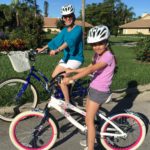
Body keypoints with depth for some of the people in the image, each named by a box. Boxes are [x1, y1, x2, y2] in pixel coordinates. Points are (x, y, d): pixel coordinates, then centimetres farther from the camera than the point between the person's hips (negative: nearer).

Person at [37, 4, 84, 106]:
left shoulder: (78, 29, -15)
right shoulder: (65, 30, 9)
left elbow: (70, 41, -31)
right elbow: (55, 40, 9)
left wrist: (57, 50, -43)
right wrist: (42, 49, 2)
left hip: (76, 58, -8)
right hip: (66, 57, 8)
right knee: (54, 76, 4)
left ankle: (68, 103, -4)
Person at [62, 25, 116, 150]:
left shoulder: (108, 56, -21)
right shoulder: (98, 55, 8)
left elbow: (91, 70, -32)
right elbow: (90, 68, 17)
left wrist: (71, 78, -38)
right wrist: (72, 70, 13)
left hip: (100, 91, -9)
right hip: (94, 88, 9)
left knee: (89, 120, -3)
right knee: (89, 117, 21)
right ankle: (92, 138, 43)